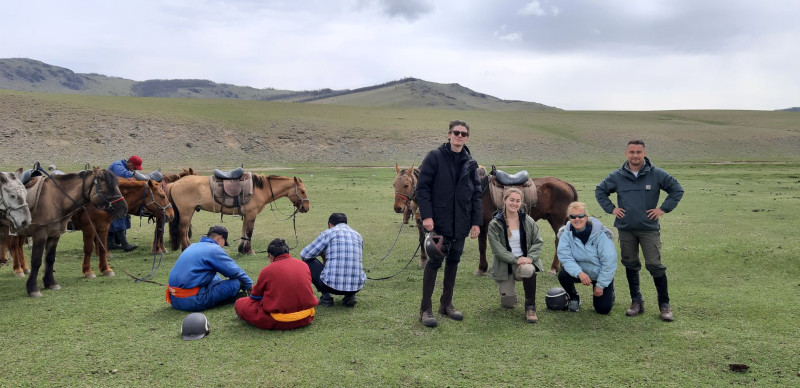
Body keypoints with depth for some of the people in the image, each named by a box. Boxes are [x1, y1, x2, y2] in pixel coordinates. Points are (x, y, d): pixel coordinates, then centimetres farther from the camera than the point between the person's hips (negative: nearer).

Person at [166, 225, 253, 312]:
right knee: (236, 283, -12)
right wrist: (250, 286, 14)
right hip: (192, 301, -10)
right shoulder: (214, 249, -6)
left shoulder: (193, 246, 19)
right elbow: (235, 271, -1)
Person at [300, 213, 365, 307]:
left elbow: (304, 255, 7)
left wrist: (322, 252, 27)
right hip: (357, 286, 4)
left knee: (307, 262, 19)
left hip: (332, 284, -4)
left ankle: (326, 297, 11)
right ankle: (350, 296, 12)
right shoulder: (358, 235, 18)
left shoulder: (328, 233, 4)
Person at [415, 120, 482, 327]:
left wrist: (476, 222, 3)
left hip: (460, 223, 5)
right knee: (435, 261, -3)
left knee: (453, 261, 12)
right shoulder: (434, 157, -6)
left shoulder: (470, 163, 7)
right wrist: (426, 216, -16)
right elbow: (422, 187, -9)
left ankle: (447, 304, 25)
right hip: (439, 221, -5)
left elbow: (476, 194, 9)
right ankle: (425, 309, 6)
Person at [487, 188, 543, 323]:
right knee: (508, 304, -7)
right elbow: (497, 249, -12)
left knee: (528, 270, -38)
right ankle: (507, 293, 33)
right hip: (505, 266, -1)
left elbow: (538, 242, 2)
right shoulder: (495, 224, -5)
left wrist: (530, 257, -16)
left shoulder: (528, 221, 2)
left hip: (524, 261, 1)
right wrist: (515, 260, -22)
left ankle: (530, 308, -20)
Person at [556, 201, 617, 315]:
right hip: (579, 272, 2)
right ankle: (574, 298, 3)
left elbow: (609, 261, -18)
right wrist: (579, 273, -39)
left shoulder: (600, 233, -21)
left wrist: (600, 285, -16)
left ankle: (609, 292, 29)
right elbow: (565, 257, -22)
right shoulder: (566, 233, -15)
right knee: (563, 275, -30)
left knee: (603, 309, -8)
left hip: (601, 275, -2)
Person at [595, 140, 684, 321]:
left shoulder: (657, 174, -4)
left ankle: (664, 305, 7)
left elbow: (677, 190, 5)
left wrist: (663, 209, -2)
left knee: (655, 266, -6)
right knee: (630, 265, 10)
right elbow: (599, 191, 15)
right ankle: (636, 302, 22)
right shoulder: (617, 176, 1)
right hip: (625, 229, 3)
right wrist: (611, 208, 3)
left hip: (649, 228, -2)